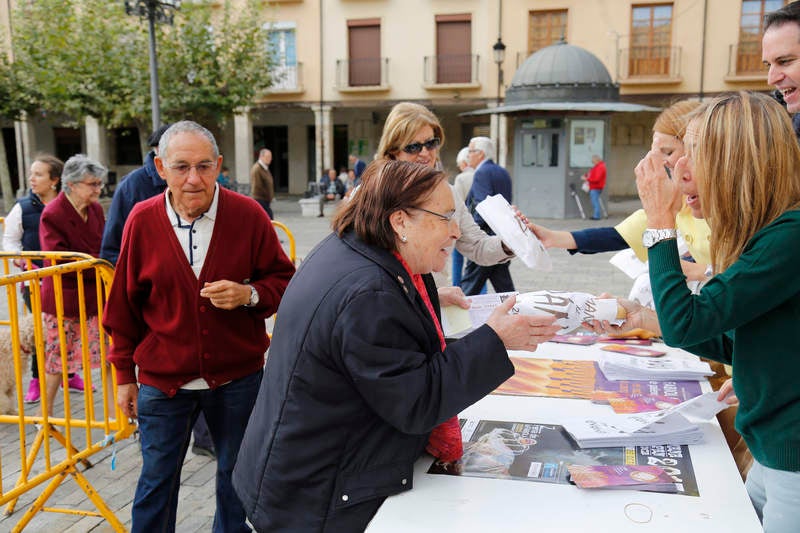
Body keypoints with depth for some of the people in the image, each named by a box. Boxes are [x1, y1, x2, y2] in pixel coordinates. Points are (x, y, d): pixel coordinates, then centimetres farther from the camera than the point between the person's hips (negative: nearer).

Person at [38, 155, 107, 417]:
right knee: (57, 358, 7)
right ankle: (46, 414, 25)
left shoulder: (96, 208, 5)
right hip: (64, 299, -6)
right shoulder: (52, 215, -15)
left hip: (95, 296, 6)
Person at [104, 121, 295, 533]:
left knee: (236, 475, 17)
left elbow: (284, 280, -1)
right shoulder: (142, 220, -6)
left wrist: (249, 294, -22)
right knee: (157, 479, 13)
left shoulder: (248, 215, -9)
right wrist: (125, 376, 6)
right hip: (162, 380, 0)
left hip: (237, 378, 0)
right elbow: (125, 305, 3)